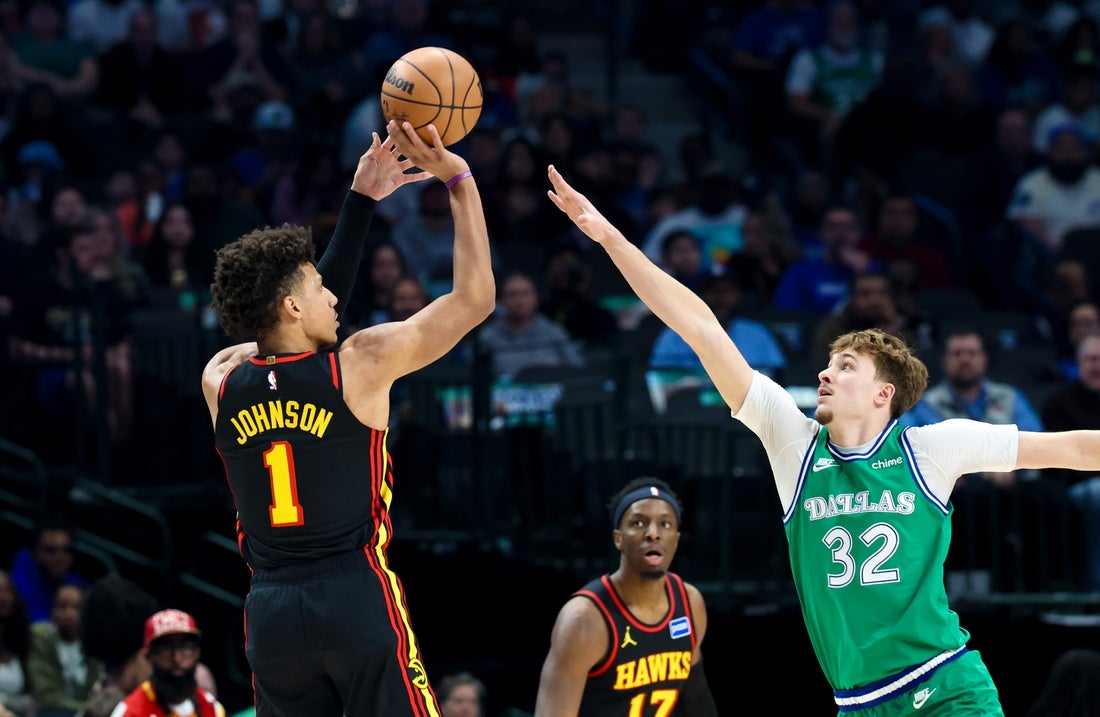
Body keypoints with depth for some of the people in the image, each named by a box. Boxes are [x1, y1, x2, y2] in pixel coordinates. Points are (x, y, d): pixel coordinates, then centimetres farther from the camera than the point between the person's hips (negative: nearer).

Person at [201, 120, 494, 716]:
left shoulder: (221, 383, 6)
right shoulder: (361, 364, -8)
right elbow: (473, 297, 1)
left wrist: (361, 201, 27)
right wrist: (457, 177, 7)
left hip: (270, 615, 5)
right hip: (358, 599, -5)